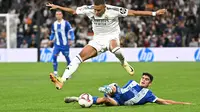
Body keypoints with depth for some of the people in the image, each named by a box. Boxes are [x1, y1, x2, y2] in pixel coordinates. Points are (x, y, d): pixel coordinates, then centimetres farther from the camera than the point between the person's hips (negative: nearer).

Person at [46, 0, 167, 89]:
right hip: (98, 39, 4)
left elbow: (133, 12, -17)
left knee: (113, 46, -42)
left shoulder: (113, 10, -21)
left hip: (112, 36, -4)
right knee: (80, 56, -14)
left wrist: (154, 13, -18)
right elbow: (73, 11, 6)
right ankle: (62, 80, -18)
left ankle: (124, 63, -12)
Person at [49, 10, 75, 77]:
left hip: (65, 44, -3)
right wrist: (51, 40, 10)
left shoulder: (66, 23, -6)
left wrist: (72, 39, -19)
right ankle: (55, 72, -8)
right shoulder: (54, 24, 9)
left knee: (67, 58, 3)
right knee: (54, 56, -12)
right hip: (57, 44, 4)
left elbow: (71, 31, -7)